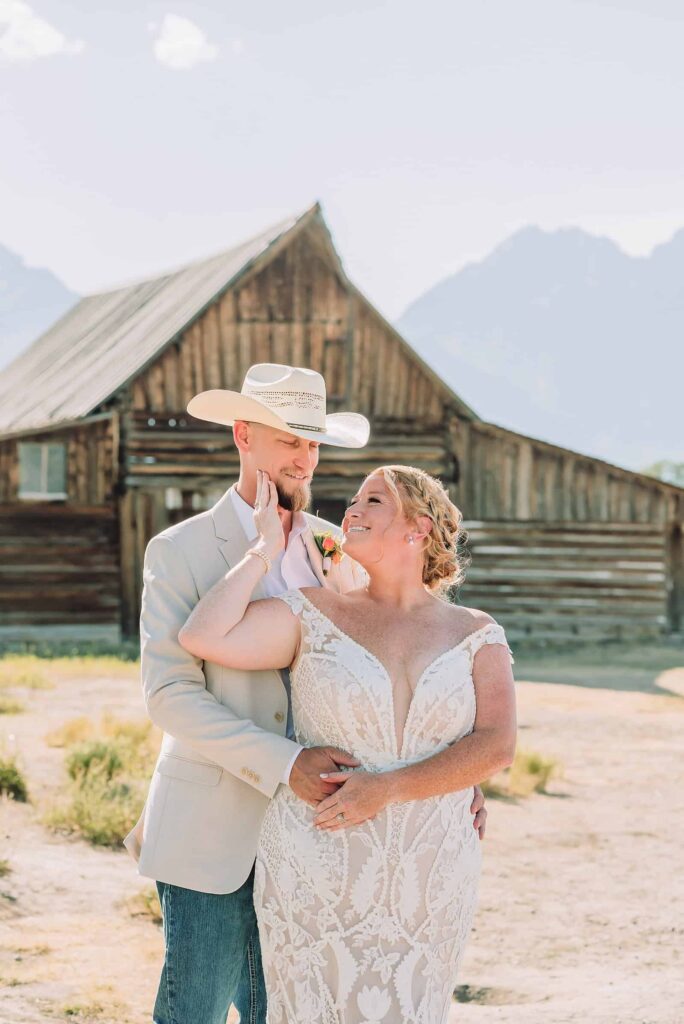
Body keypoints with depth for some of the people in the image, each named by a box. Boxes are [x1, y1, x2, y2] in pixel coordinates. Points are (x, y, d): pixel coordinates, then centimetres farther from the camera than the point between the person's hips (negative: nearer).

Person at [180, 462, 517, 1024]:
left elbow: (497, 746, -10)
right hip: (320, 872, -1)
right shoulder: (314, 615, 1)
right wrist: (267, 550, -5)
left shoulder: (476, 634, 3)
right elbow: (202, 638, -12)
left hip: (429, 886, 1)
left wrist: (387, 788, -19)